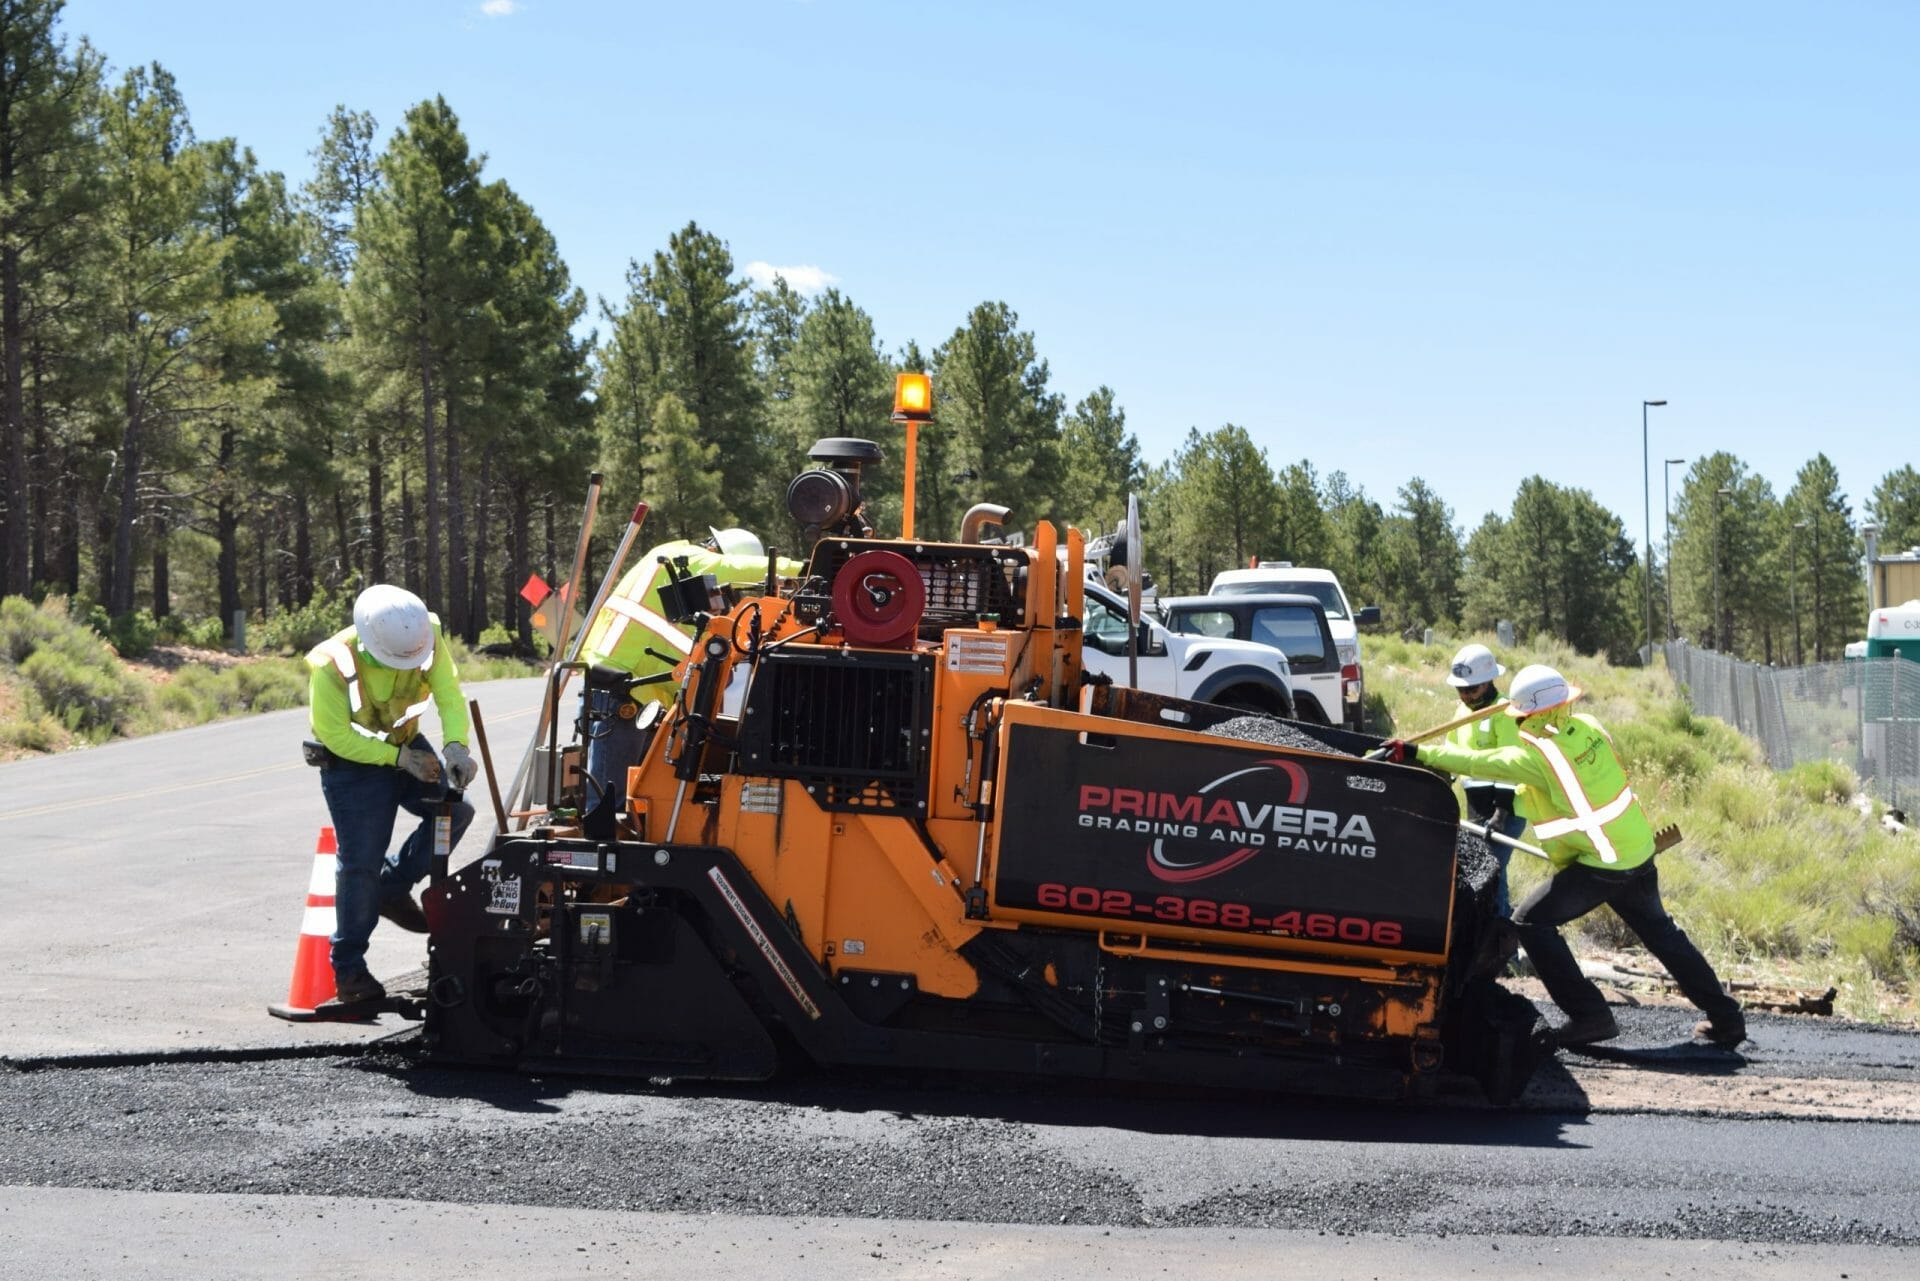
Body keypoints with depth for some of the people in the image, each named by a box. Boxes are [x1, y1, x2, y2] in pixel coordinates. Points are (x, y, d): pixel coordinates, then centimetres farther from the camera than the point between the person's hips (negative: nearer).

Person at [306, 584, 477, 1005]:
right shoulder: (332, 666, -30)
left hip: (408, 746, 5)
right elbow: (336, 735, -23)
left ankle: (394, 888, 10)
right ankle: (348, 969, 5)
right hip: (352, 761, -5)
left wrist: (456, 745, -40)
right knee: (360, 861, -7)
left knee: (454, 809, -13)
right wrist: (398, 757, -27)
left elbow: (449, 692, -22)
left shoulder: (427, 637, -19)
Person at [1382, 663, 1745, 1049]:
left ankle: (1590, 1015, -3)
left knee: (1532, 922, -1)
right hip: (1639, 851, 8)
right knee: (1659, 931, 23)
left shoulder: (1537, 754, -19)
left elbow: (1475, 762, -18)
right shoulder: (1588, 728, 2)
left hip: (1599, 864, -8)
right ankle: (1724, 1017, 30)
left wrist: (1416, 753, -13)